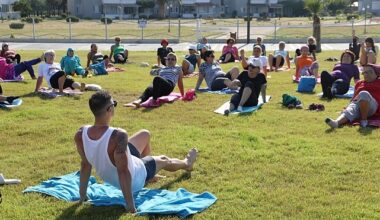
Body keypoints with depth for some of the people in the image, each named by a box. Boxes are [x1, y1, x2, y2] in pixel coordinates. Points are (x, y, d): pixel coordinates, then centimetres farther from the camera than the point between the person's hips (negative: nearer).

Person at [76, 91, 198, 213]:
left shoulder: (80, 134, -22)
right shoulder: (118, 136, -41)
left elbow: (85, 164, -9)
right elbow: (123, 172, -36)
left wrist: (82, 194, 2)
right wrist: (130, 204, -27)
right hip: (134, 181, -6)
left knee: (145, 135, 23)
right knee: (163, 160, 25)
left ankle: (150, 173, 52)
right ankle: (187, 163, 62)